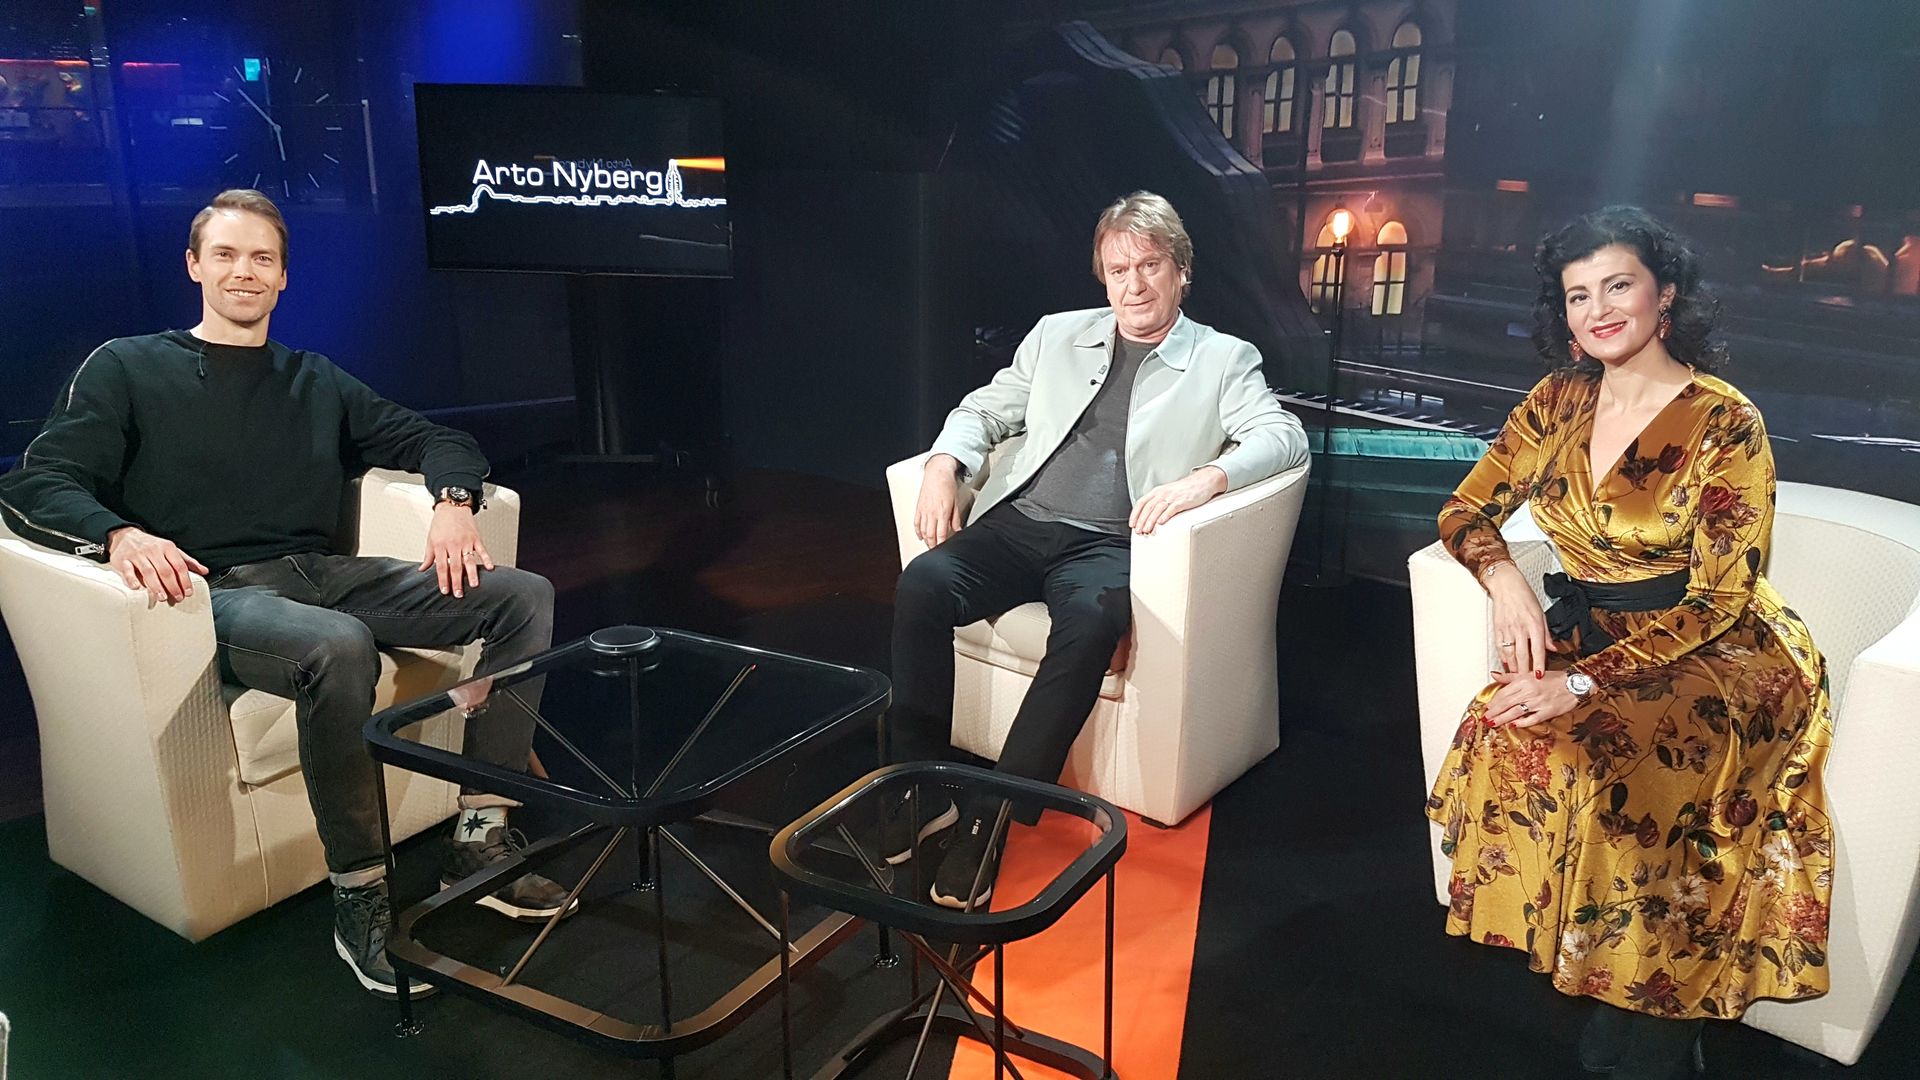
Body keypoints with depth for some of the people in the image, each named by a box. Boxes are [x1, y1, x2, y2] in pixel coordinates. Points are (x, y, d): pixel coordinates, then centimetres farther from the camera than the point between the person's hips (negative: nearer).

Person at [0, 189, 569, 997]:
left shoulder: (315, 382, 22)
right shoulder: (128, 369, 11)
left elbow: (436, 441, 21)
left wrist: (453, 501, -3)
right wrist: (118, 534, -23)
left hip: (322, 575, 5)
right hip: (213, 593, -5)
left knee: (524, 597, -15)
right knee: (337, 647, -41)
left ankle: (478, 840, -16)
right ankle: (358, 896, -26)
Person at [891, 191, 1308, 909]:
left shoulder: (1224, 360, 11)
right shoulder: (1057, 336, 20)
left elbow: (1285, 436, -2)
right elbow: (986, 409, 22)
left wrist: (1203, 478, -22)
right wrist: (944, 463, 0)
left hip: (1109, 545, -3)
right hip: (1018, 525, 3)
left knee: (1090, 619, -37)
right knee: (922, 584, -26)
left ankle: (991, 821, -28)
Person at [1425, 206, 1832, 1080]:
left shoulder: (1725, 423, -11)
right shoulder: (1559, 401, 4)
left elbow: (1718, 600, -15)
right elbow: (1467, 510, 9)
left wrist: (1584, 682, -25)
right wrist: (1504, 577, -13)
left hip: (1711, 656, -5)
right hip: (1586, 637, 5)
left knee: (1586, 759, -32)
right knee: (1501, 735, -26)